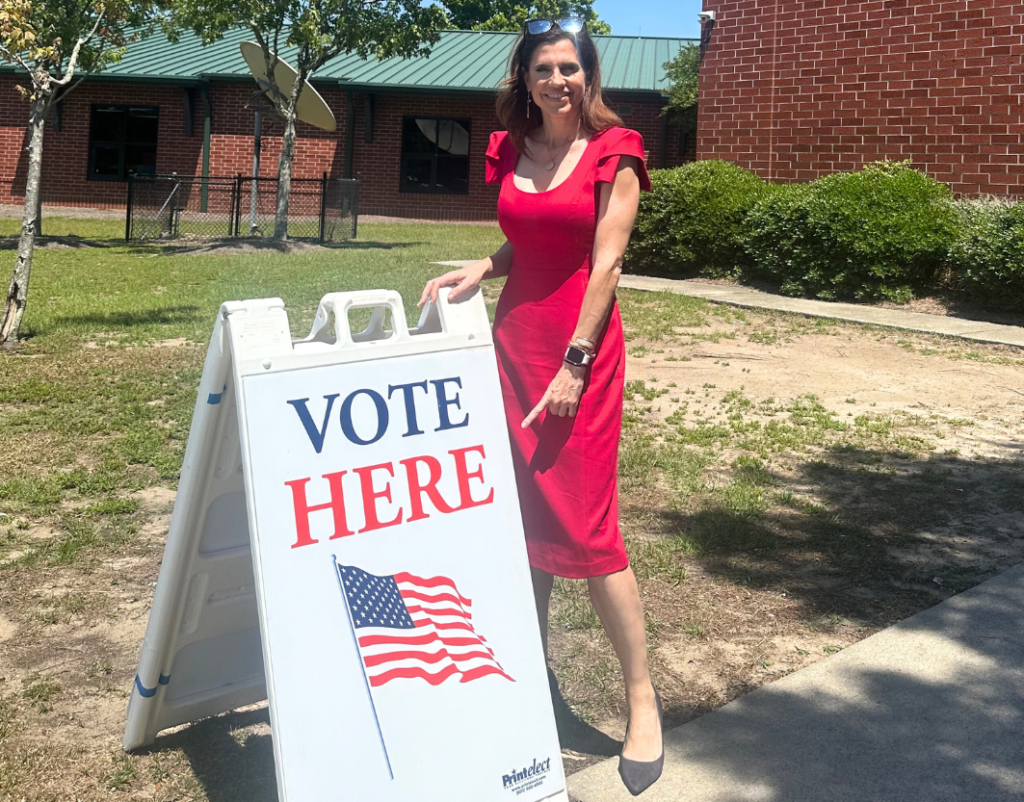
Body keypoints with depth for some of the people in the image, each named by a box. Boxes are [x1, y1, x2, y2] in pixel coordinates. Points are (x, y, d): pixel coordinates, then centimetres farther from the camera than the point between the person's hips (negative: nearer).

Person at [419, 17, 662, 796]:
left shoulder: (613, 153, -5)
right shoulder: (511, 150, 10)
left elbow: (605, 263, -11)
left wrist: (574, 363, -16)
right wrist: (479, 270, 2)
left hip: (581, 346, -5)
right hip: (513, 339, 6)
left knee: (585, 526, -7)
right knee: (519, 513, 9)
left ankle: (643, 700, 6)